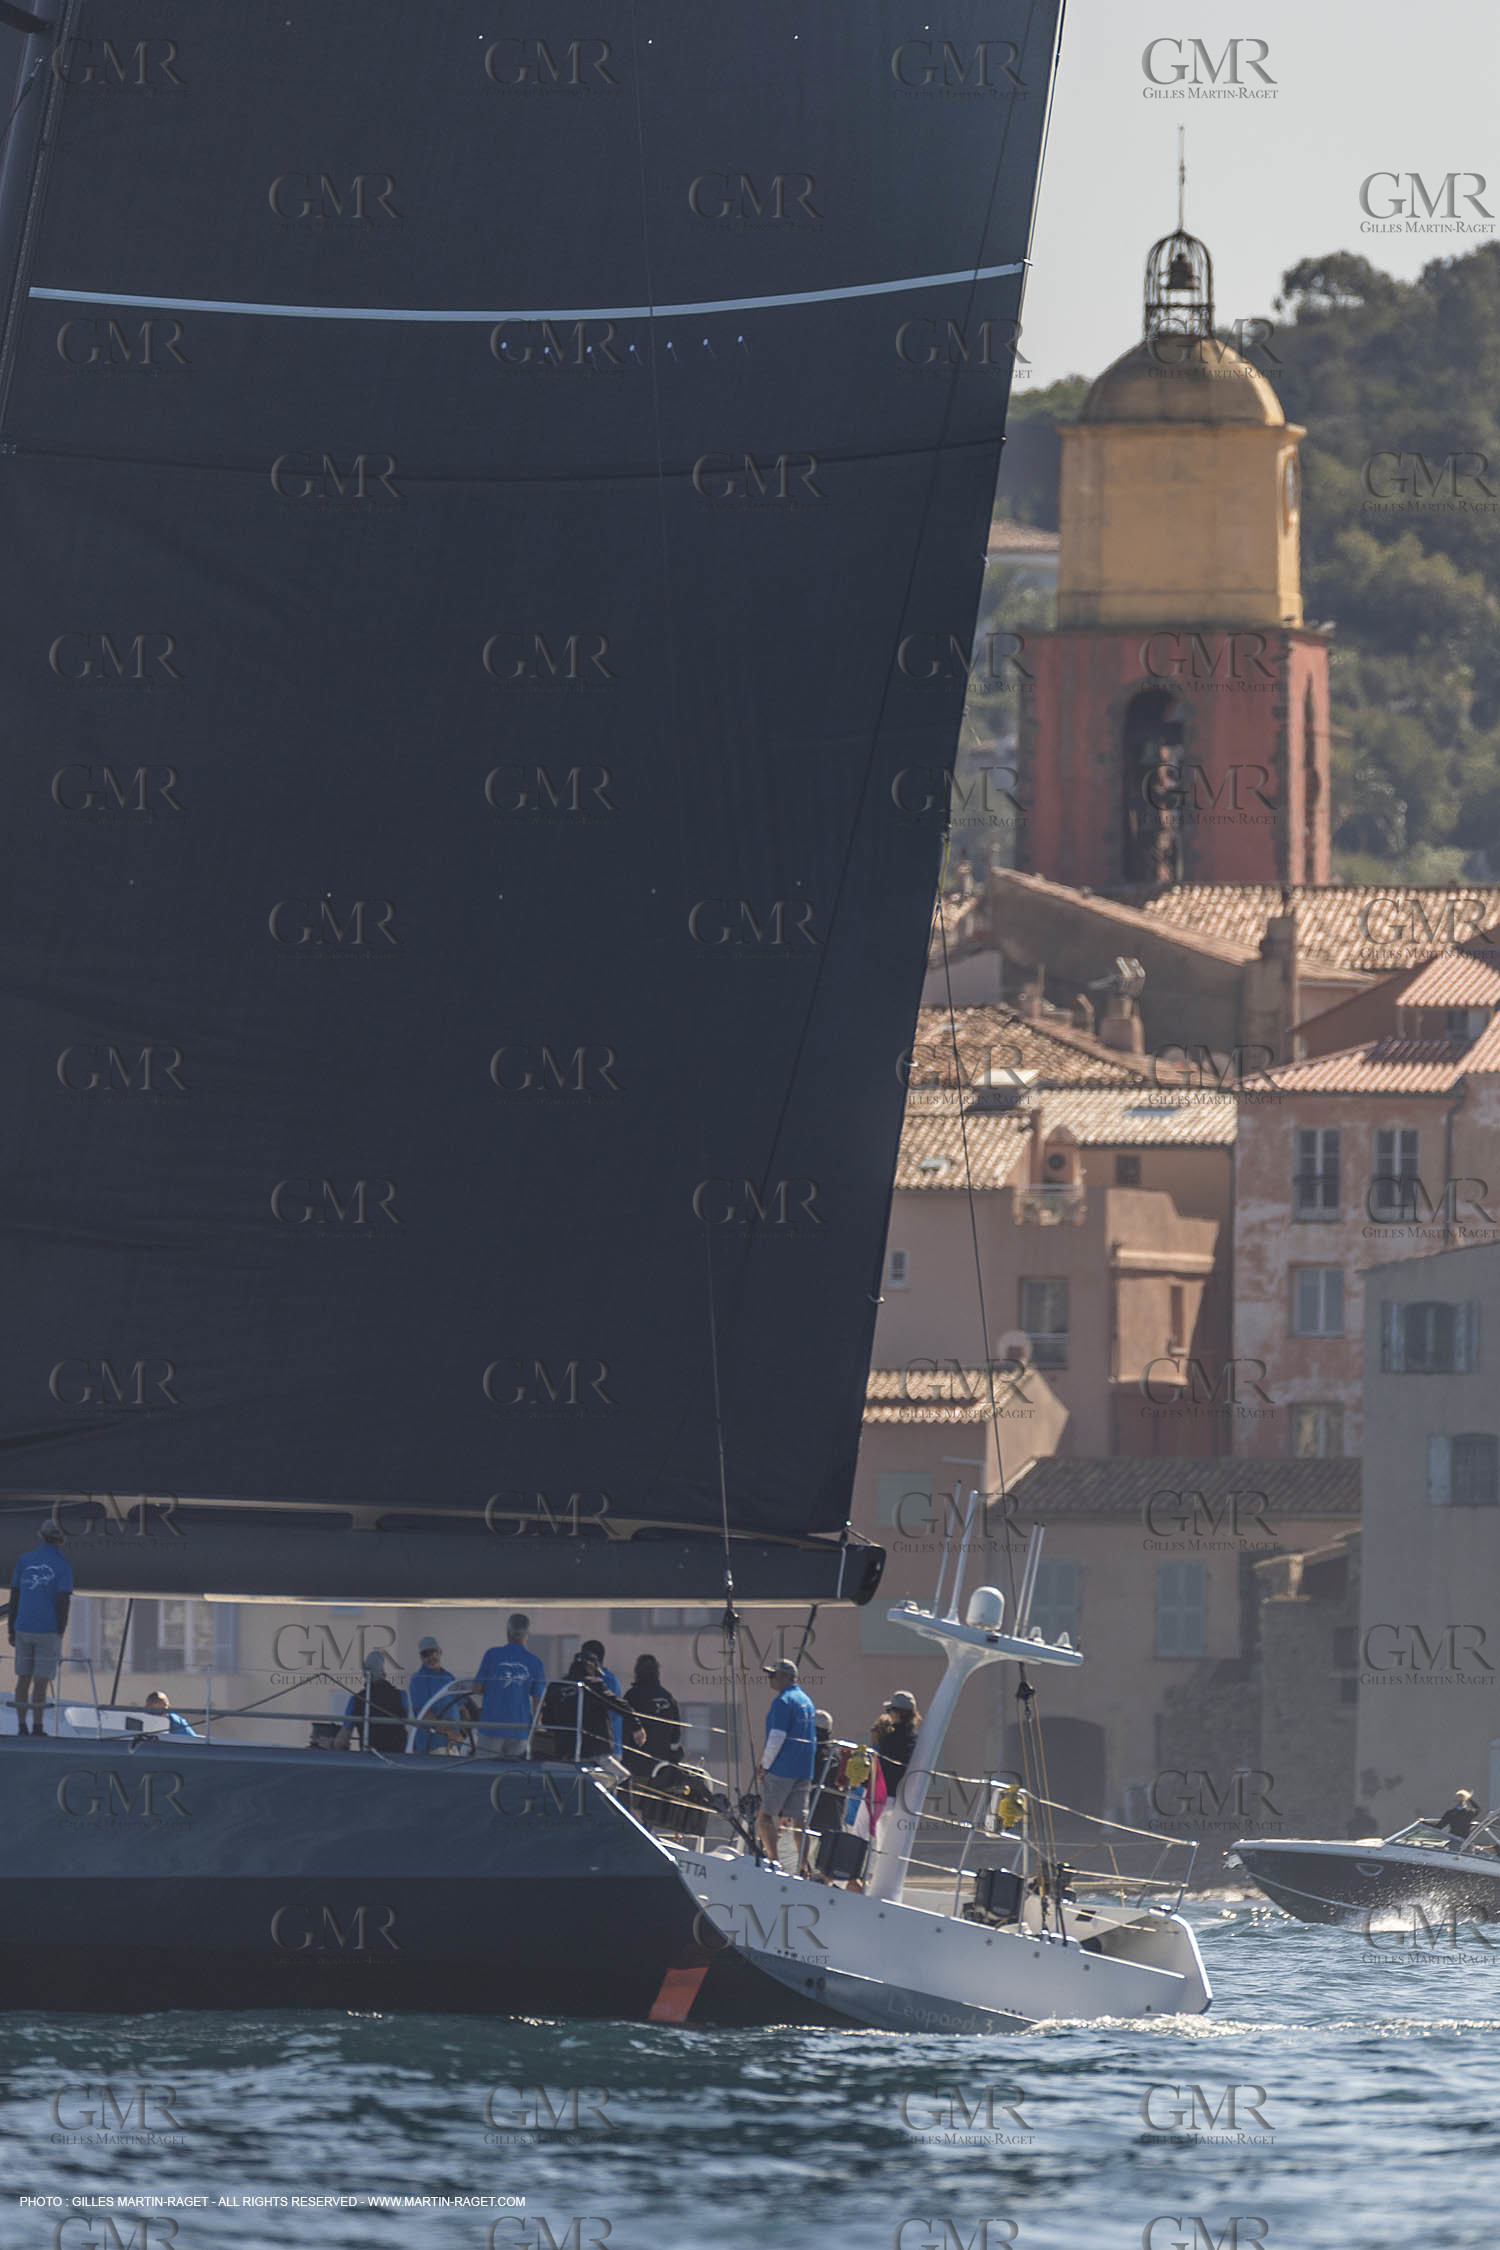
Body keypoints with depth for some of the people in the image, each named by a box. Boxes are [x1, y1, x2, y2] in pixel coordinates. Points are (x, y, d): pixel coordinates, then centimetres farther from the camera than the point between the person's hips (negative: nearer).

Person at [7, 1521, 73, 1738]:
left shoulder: (25, 1560, 5)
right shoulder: (63, 1565, -5)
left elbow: (14, 1598, 6)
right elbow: (63, 1601, -10)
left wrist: (11, 1630, 12)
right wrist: (61, 1634, -3)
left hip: (23, 1628, 3)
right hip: (48, 1630, -3)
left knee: (23, 1678, 9)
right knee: (41, 1680, -1)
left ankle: (21, 1726, 8)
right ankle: (37, 1726, -1)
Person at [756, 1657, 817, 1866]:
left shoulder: (783, 1701, -10)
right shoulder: (807, 1701, 18)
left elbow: (777, 1737, -16)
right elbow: (813, 1740, 23)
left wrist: (764, 1766, -9)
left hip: (781, 1769, -8)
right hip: (804, 1770, 8)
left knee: (764, 1816, -6)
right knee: (799, 1818, 7)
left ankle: (774, 1859, -19)